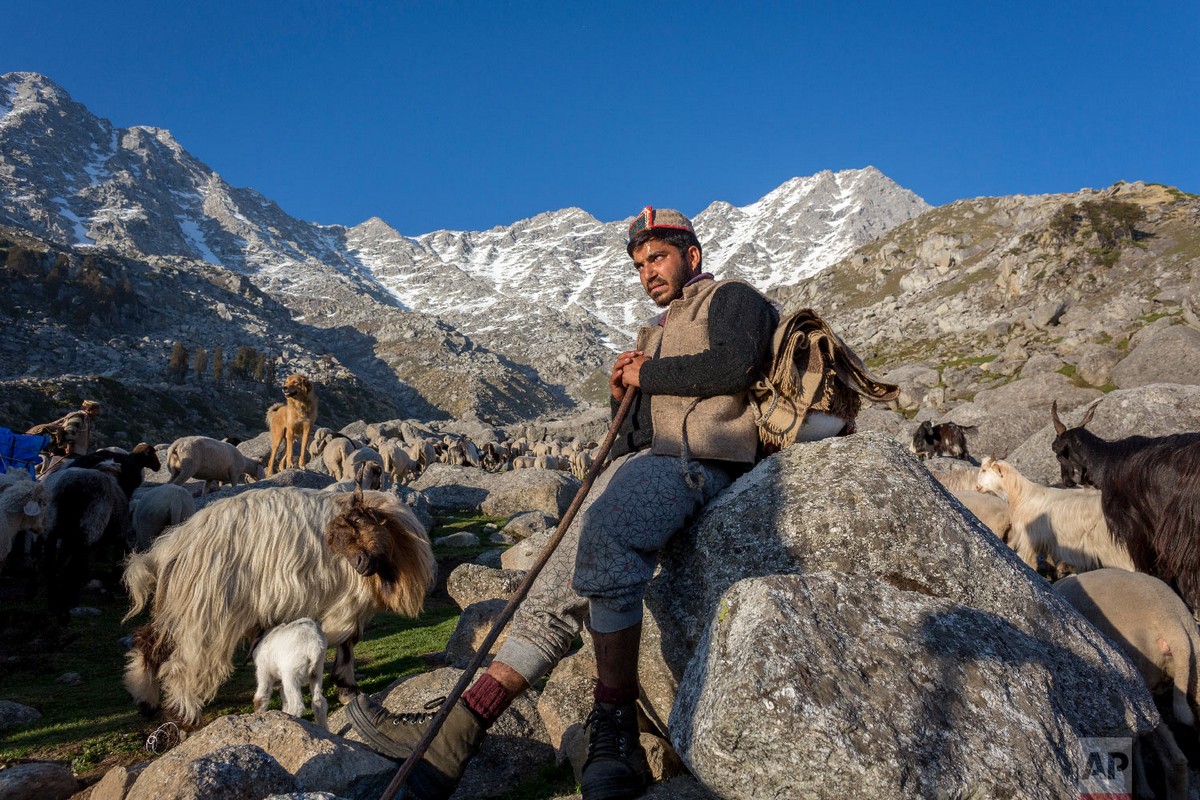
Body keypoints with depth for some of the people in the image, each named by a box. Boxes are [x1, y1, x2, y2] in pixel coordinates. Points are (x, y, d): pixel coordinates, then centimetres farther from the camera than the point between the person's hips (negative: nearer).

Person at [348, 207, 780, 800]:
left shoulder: (731, 298, 10)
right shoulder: (655, 334, 33)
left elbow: (734, 366, -13)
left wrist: (646, 375, -3)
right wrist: (623, 392, 9)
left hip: (696, 460, -8)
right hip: (641, 461, 8)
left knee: (601, 536, -36)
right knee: (559, 587, -9)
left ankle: (614, 725, -29)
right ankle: (455, 733, -13)